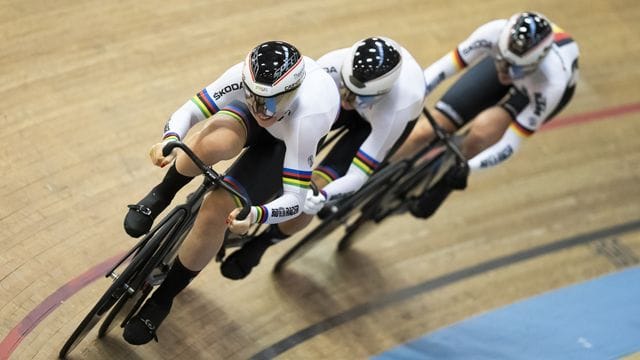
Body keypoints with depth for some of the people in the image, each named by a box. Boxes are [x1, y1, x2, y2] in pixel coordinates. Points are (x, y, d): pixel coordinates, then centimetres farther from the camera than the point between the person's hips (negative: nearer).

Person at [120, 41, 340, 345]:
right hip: (249, 125, 2)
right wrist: (170, 140, -47)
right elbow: (188, 111, -25)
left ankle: (162, 300, 1)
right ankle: (159, 197, -4)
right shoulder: (246, 75, -36)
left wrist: (257, 215, -57)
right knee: (212, 142, -37)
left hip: (285, 143, -2)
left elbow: (295, 199, -37)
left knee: (216, 209, -21)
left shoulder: (306, 117, -44)